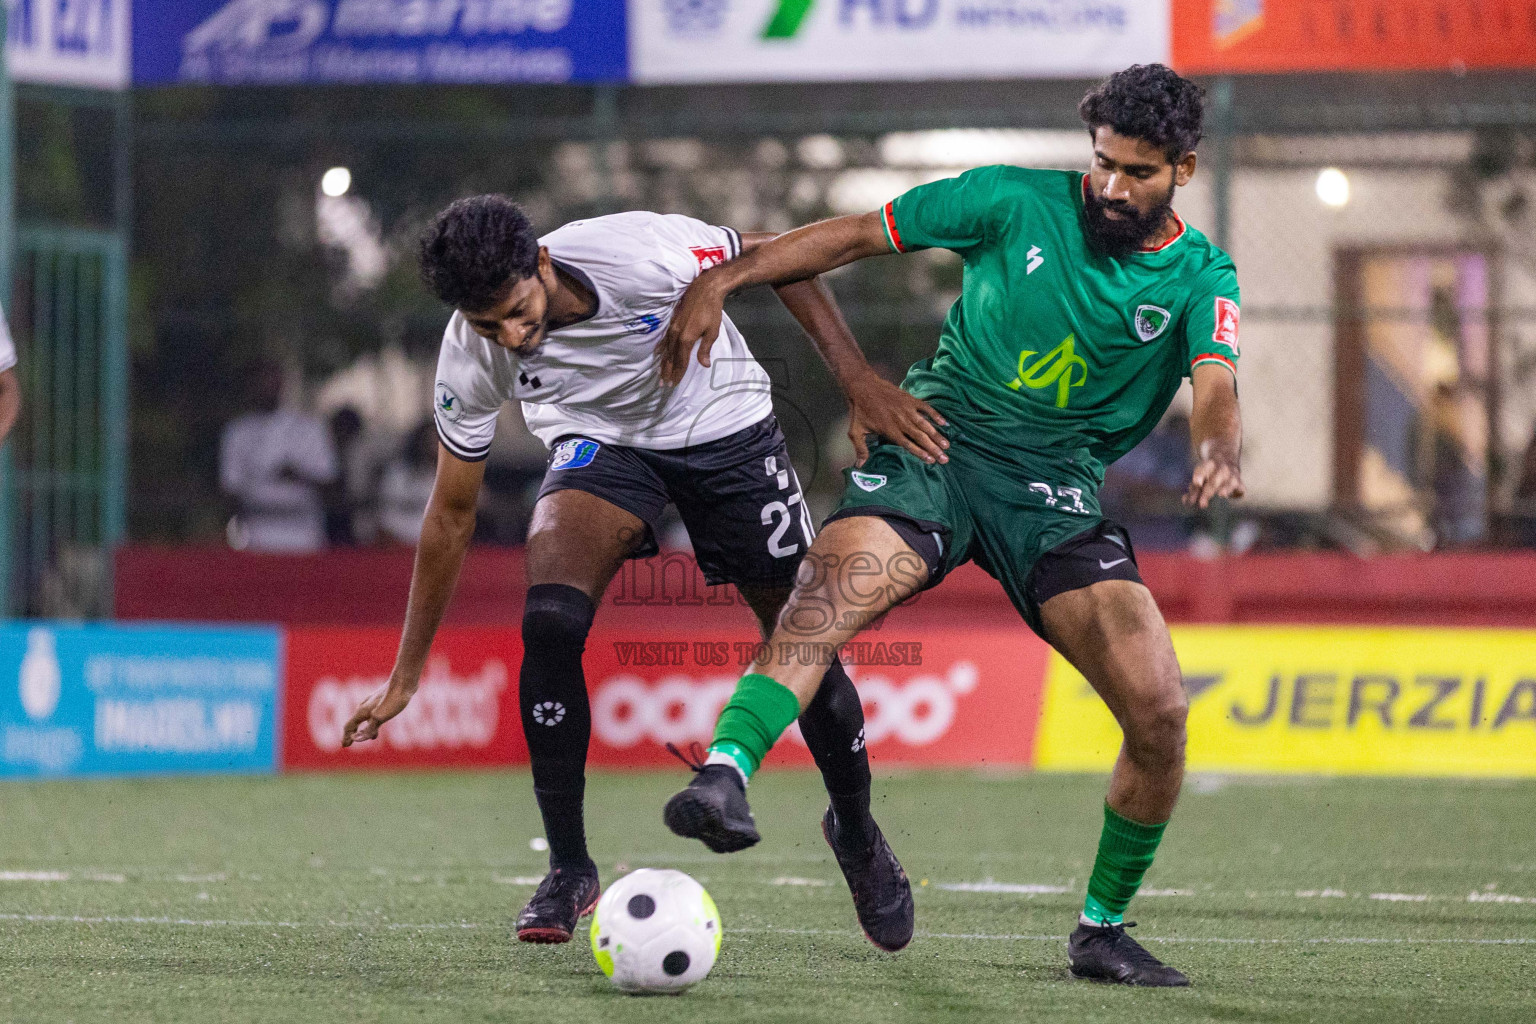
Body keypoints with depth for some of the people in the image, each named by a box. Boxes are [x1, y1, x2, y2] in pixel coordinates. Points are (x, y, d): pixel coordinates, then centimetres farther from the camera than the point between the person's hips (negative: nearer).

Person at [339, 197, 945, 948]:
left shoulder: (640, 252, -35)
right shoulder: (470, 359, -24)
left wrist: (859, 382, -21)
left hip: (723, 426, -1)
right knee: (548, 619, -26)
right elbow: (451, 513, -11)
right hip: (601, 443, 1)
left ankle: (857, 833, 30)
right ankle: (569, 872, -13)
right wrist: (405, 677, -7)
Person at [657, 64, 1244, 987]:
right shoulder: (1017, 201, 0)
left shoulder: (1200, 277, 3)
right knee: (828, 592, -33)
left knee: (1160, 713, -11)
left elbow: (1217, 392, -14)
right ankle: (724, 775, -52)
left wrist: (1219, 453, -39)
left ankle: (1102, 928, 9)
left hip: (1057, 488, 2)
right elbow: (859, 235, 5)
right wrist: (722, 280, -4)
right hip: (938, 444, -2)